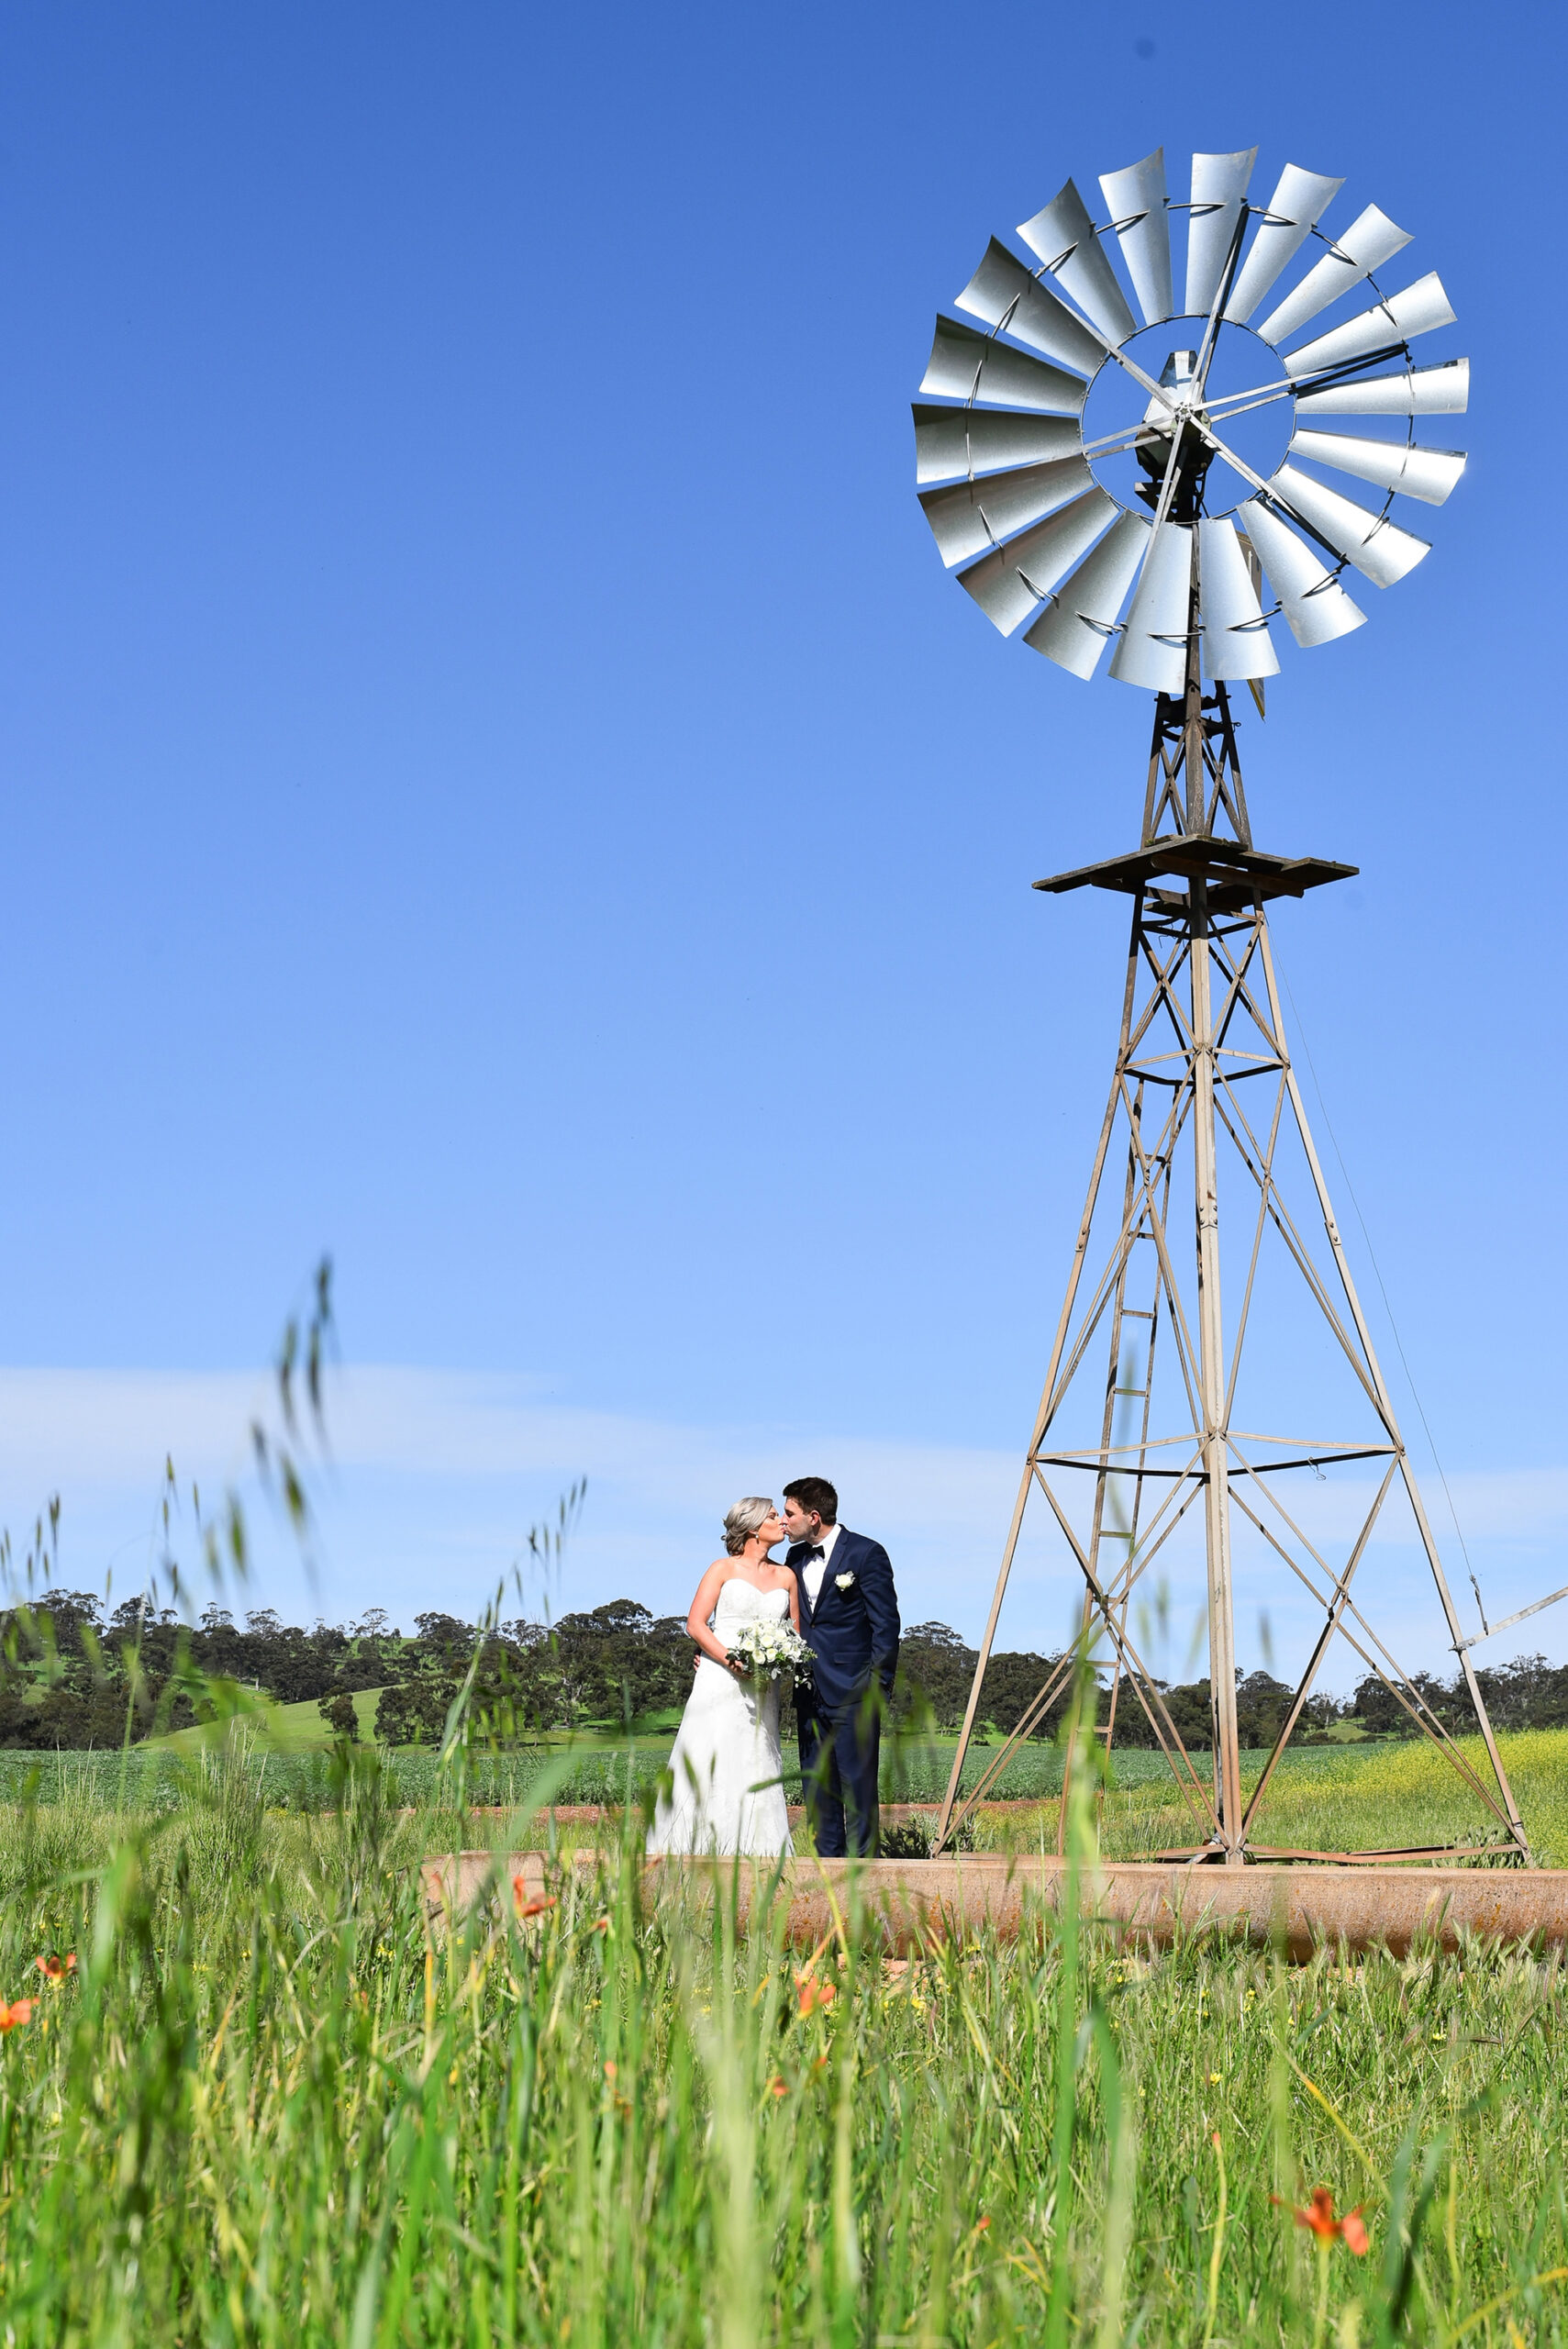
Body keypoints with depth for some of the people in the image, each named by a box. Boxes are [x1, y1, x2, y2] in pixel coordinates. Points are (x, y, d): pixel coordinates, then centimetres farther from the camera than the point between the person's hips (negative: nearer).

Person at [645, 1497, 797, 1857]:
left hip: (762, 1689, 4)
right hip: (720, 1681, -4)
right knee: (707, 1763, -10)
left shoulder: (786, 1577, 15)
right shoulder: (723, 1569, 4)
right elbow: (695, 1624, -2)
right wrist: (729, 1660, -16)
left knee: (755, 1770, -3)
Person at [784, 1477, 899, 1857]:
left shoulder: (866, 1554, -6)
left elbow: (886, 1625, -7)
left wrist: (877, 1687, -11)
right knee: (817, 1789, 8)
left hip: (853, 1694, -7)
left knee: (858, 1787, -6)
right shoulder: (796, 1558, 13)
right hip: (810, 1694, 7)